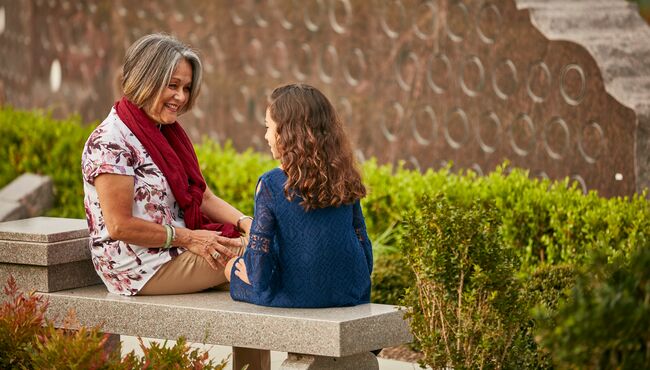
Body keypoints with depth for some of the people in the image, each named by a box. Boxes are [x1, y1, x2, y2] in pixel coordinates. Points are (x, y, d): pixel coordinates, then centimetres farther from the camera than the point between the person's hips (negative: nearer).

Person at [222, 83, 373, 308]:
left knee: (233, 266, 23)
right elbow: (362, 242, 5)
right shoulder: (343, 179, -2)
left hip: (295, 295, -5)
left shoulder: (271, 184, -16)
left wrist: (257, 277, 5)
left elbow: (260, 252, -14)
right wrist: (360, 282, 20)